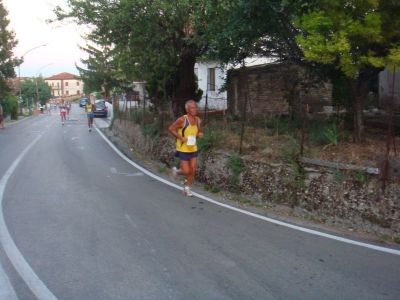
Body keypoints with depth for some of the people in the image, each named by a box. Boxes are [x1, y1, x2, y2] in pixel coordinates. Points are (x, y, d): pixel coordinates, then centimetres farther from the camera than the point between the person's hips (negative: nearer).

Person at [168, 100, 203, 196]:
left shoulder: (198, 120, 2)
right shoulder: (182, 120, -16)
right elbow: (171, 129, -10)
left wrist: (200, 134, -6)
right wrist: (181, 138, -18)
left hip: (193, 149, 5)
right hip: (183, 149, -5)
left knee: (193, 170, 4)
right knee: (186, 171, -4)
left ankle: (187, 188, 23)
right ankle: (176, 171, 29)